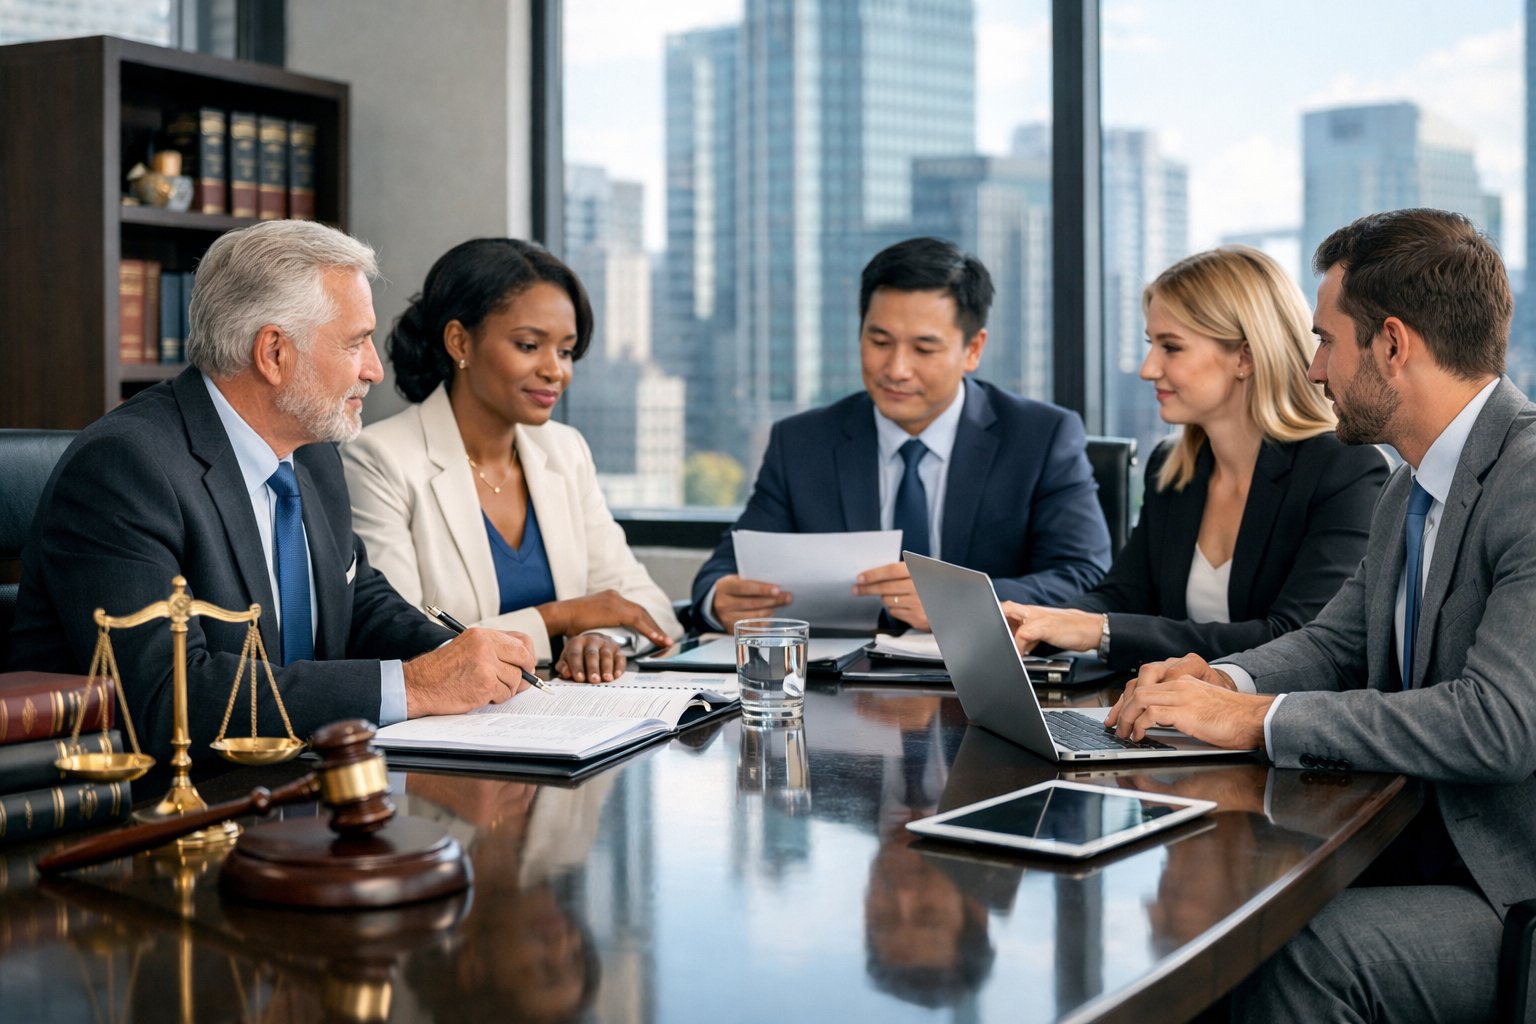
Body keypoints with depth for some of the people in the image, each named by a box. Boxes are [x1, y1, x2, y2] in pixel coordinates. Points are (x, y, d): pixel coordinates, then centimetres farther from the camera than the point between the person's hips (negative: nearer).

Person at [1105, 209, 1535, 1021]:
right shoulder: (1410, 491, 12)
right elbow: (1335, 642, 20)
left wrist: (1260, 718, -23)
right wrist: (1227, 681, -3)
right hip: (1435, 849, 8)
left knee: (1307, 952, -28)